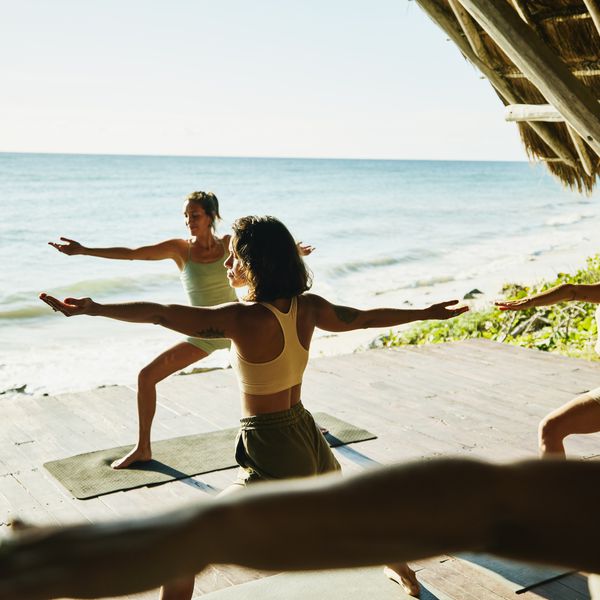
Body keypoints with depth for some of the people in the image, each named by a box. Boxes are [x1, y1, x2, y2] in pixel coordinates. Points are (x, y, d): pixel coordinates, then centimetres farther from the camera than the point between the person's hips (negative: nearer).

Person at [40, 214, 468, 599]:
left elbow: (161, 313, -26)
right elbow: (367, 318, 11)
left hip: (272, 457, -7)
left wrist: (96, 308, -24)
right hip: (308, 438, 8)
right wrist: (428, 313, 26)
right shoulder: (308, 308, -3)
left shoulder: (244, 318, -23)